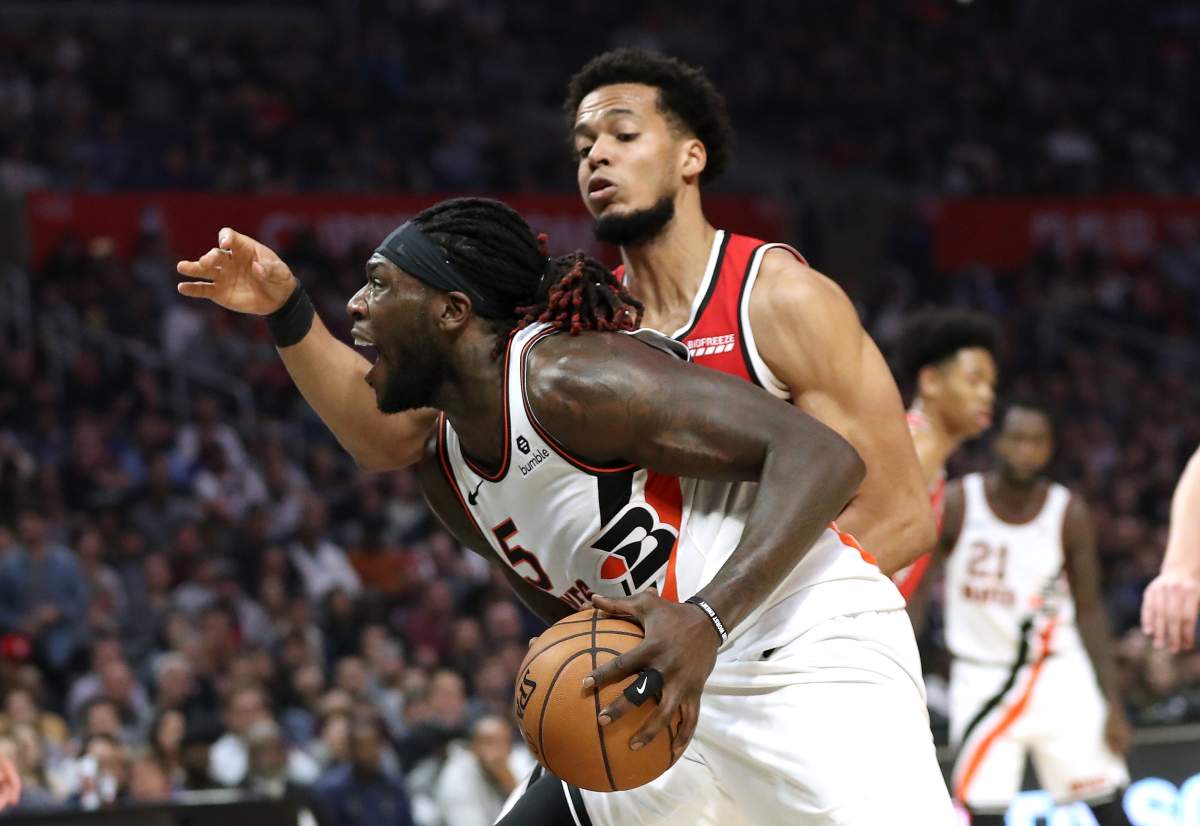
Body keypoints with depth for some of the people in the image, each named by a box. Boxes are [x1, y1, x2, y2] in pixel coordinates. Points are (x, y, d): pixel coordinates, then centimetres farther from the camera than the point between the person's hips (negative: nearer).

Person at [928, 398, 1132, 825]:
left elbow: (1089, 610, 0)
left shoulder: (1069, 514, -5)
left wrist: (1113, 703, -4)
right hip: (982, 674, -1)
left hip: (1056, 672, 1)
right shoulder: (956, 503, -8)